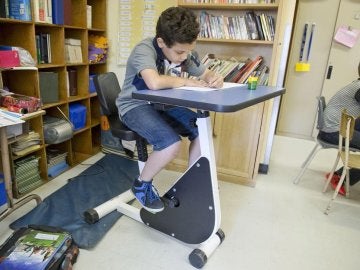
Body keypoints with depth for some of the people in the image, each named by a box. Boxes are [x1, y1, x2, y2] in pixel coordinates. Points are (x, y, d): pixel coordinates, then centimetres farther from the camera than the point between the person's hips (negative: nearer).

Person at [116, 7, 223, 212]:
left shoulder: (185, 51, -3)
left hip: (163, 105, 7)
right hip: (135, 107, -7)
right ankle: (142, 185, -1)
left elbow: (206, 74, 9)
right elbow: (154, 83, -44)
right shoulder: (144, 50, -25)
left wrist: (215, 78, -16)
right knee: (172, 143, -29)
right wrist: (186, 82, -26)